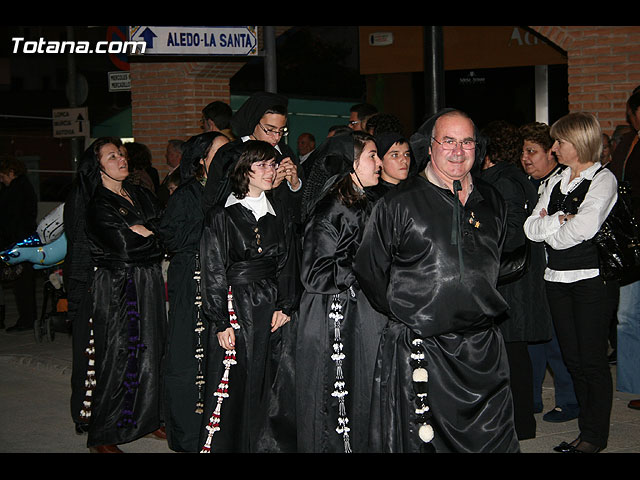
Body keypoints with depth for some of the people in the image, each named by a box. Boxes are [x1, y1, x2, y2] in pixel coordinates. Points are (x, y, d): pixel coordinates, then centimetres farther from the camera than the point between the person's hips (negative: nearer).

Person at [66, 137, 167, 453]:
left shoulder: (141, 196, 13)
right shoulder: (97, 206, -9)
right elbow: (124, 246, -18)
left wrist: (143, 233, -9)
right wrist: (153, 237, -4)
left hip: (148, 285, 6)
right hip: (115, 290, -6)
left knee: (149, 351, 9)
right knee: (116, 358, -3)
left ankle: (147, 419, 22)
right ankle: (103, 437, 6)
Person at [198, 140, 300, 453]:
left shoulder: (279, 215, 12)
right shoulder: (221, 216, -4)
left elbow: (287, 265, 14)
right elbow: (213, 272, -7)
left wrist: (285, 306, 1)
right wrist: (221, 322, -11)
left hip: (272, 307, 4)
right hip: (235, 307, -4)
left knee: (273, 385, 5)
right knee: (232, 386, -2)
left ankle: (270, 443, 17)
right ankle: (221, 445, 11)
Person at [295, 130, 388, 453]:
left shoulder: (364, 207, 14)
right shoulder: (330, 212, -14)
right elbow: (315, 275, -21)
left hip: (366, 322, 9)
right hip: (336, 325, -9)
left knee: (362, 407, 13)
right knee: (337, 411, -1)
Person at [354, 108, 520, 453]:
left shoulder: (491, 202, 10)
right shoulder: (399, 202, -4)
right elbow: (368, 269, 1)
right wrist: (402, 311, 4)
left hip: (483, 348, 4)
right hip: (419, 348, -4)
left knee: (494, 441, 9)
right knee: (419, 441, 4)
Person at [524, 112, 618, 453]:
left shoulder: (603, 180, -5)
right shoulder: (556, 182, 16)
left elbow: (584, 228, -20)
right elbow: (531, 227, 6)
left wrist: (548, 228, -5)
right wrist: (559, 220, -10)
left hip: (590, 278, -7)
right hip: (557, 278, 7)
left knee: (592, 359, -2)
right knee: (572, 357, 10)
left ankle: (595, 435, 8)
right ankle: (588, 427, 20)